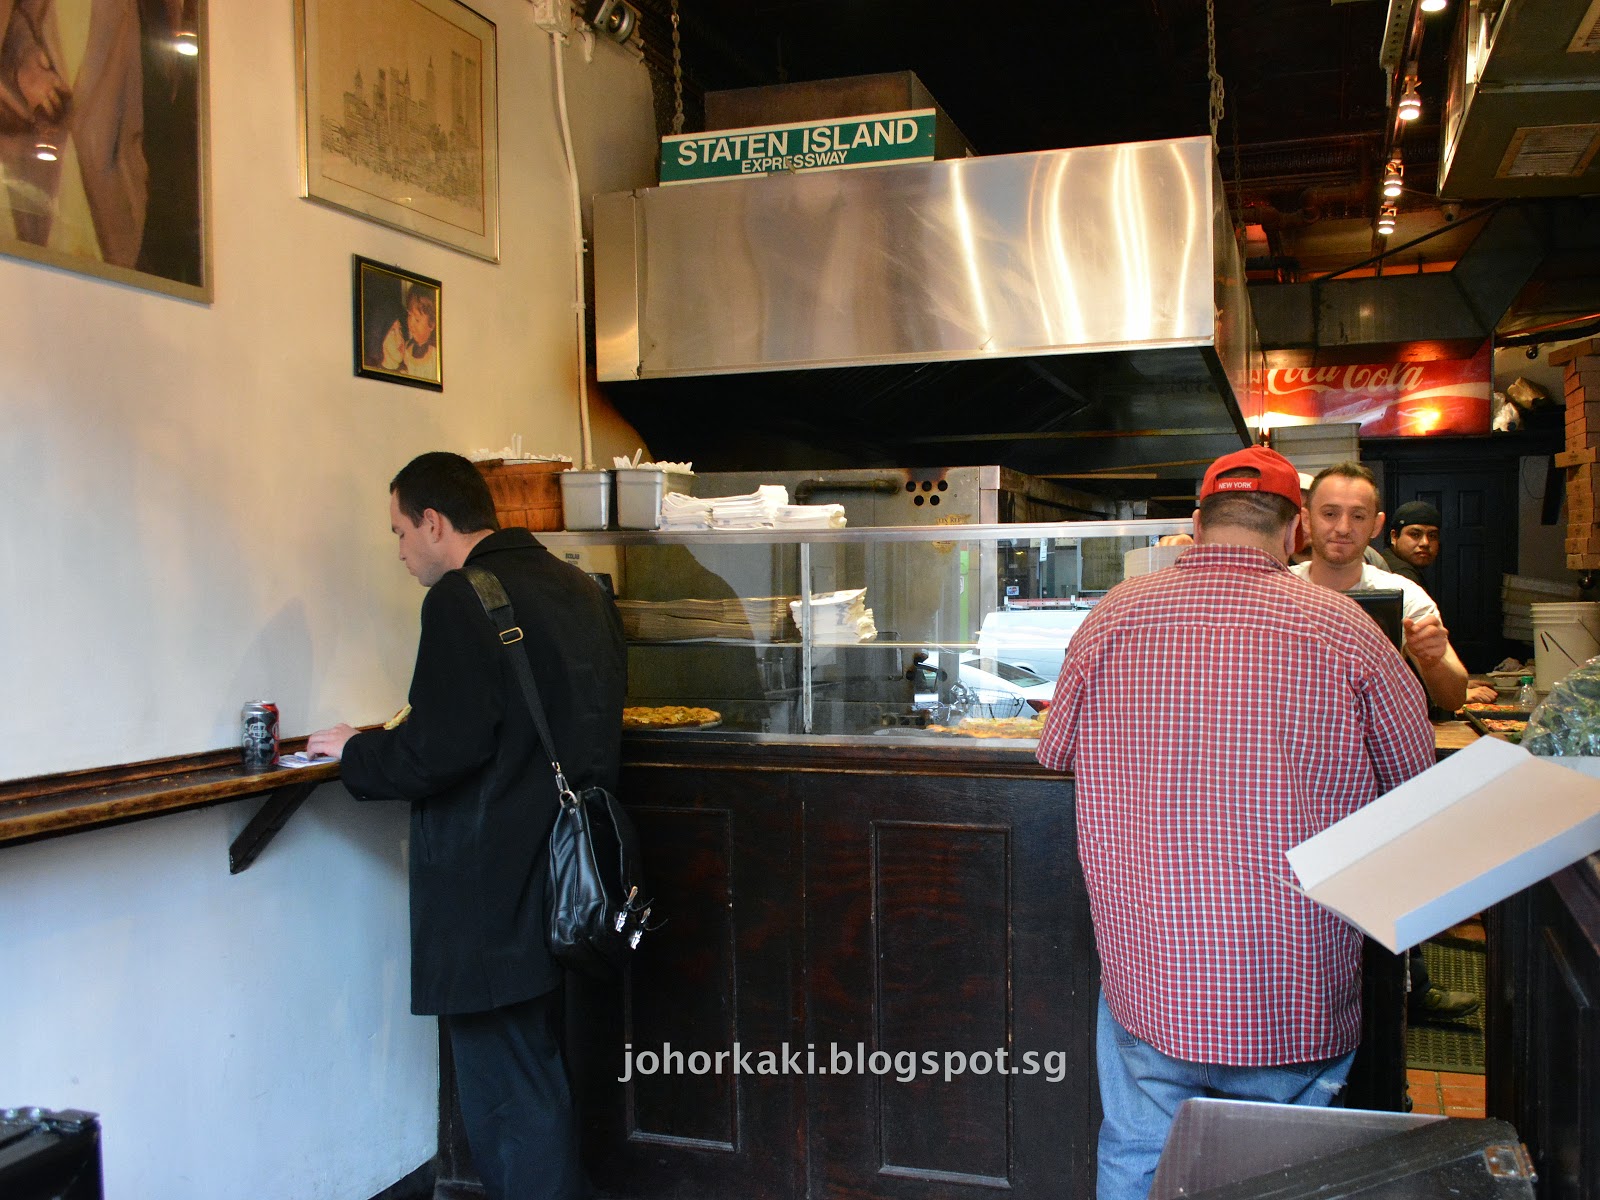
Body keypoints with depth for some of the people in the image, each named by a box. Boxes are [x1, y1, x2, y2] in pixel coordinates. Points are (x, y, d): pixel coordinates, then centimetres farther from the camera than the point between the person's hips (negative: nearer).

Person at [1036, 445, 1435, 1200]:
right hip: (1298, 997, 0)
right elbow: (1419, 781, 5)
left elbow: (1055, 751, 9)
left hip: (1147, 979, 1)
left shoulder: (1112, 616, -5)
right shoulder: (1344, 628, -9)